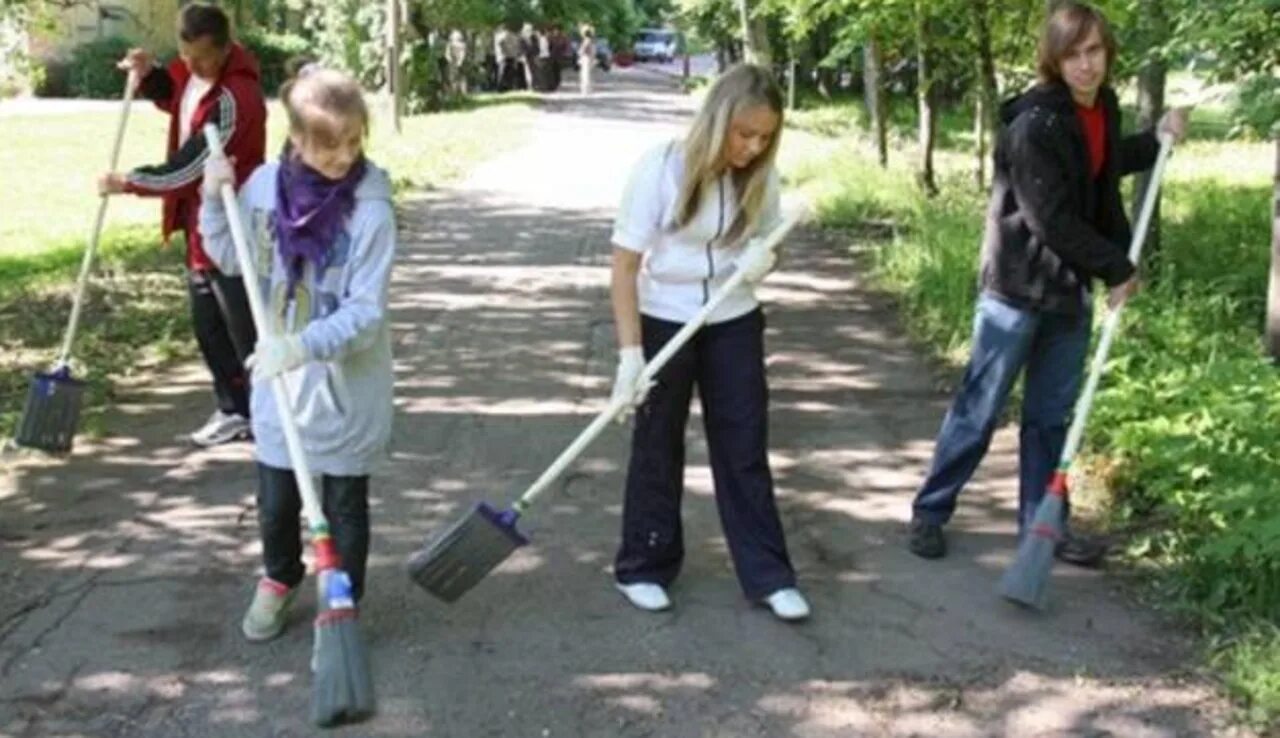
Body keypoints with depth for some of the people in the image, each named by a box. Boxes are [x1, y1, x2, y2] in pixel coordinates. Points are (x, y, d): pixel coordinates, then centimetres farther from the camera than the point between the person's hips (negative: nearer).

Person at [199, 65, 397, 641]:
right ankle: (279, 580, 47)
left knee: (344, 507, 11)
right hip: (276, 380, 4)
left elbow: (365, 313, -21)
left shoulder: (371, 210, -19)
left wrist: (303, 345, -35)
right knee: (274, 501, 19)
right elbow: (231, 260, 9)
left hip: (346, 386, -4)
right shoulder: (265, 184, -7)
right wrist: (214, 200, -6)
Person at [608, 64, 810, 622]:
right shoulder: (661, 168, -19)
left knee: (746, 448, 6)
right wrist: (630, 352, -22)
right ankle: (643, 567, 23)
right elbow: (625, 264, -17)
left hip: (734, 324, 3)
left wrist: (762, 258, -17)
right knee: (658, 446, 7)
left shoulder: (759, 177, -7)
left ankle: (768, 576, 15)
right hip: (663, 322, -3)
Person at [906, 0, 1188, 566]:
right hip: (1019, 286, -7)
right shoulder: (1035, 125, -20)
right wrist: (1118, 268, -13)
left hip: (1071, 286, 7)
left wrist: (1156, 141, 16)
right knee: (980, 409, 1)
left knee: (1052, 414, 13)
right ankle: (929, 512, 15)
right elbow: (1051, 220, -22)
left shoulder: (1104, 108, 5)